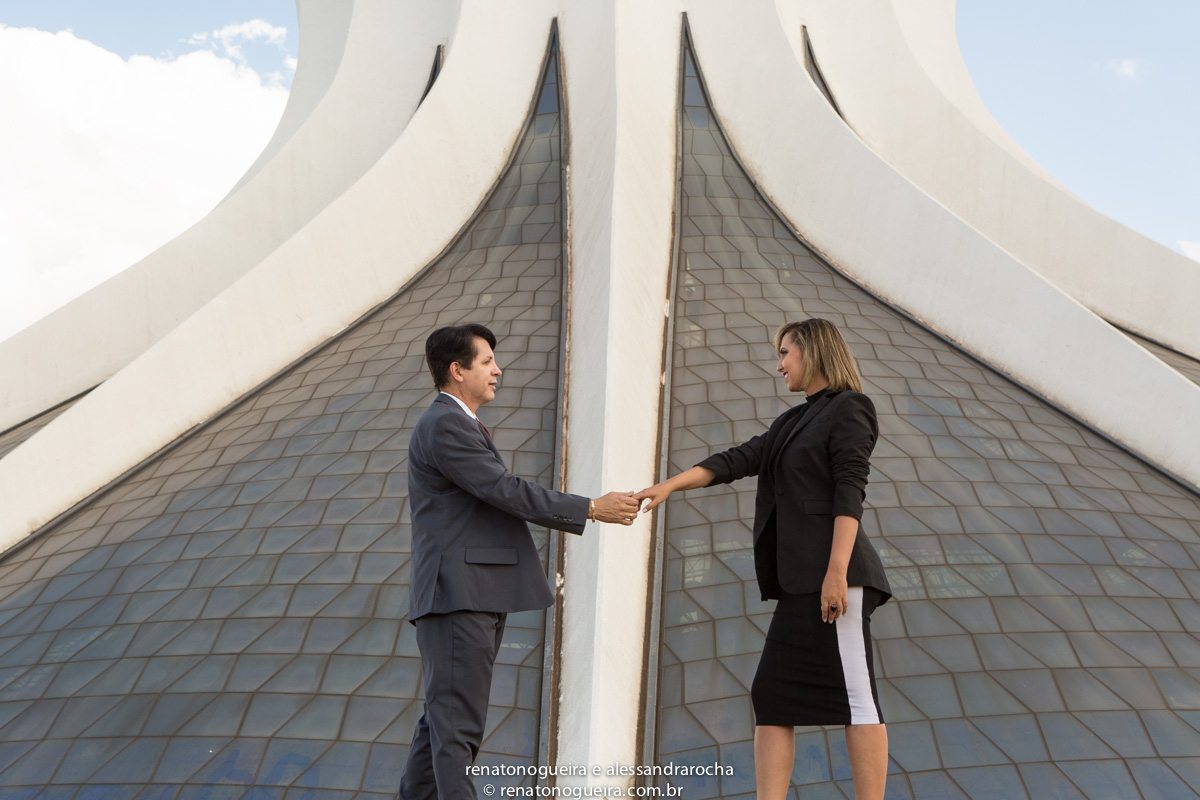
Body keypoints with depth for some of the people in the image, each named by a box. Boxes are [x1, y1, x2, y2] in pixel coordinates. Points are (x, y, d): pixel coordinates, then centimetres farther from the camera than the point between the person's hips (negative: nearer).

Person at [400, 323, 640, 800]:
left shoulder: (461, 425, 22)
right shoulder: (444, 425, -12)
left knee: (445, 718, 15)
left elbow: (504, 498, 22)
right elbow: (507, 492, -17)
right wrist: (591, 508, -12)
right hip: (458, 595, -11)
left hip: (478, 598, 11)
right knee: (458, 723, -10)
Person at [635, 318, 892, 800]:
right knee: (771, 693, 2)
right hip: (800, 579, 9)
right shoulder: (793, 423, 24)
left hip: (831, 572, -9)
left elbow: (849, 492, -11)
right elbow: (736, 461, 19)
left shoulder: (848, 408, 0)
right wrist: (670, 485, 10)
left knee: (855, 694, -8)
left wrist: (838, 569, -20)